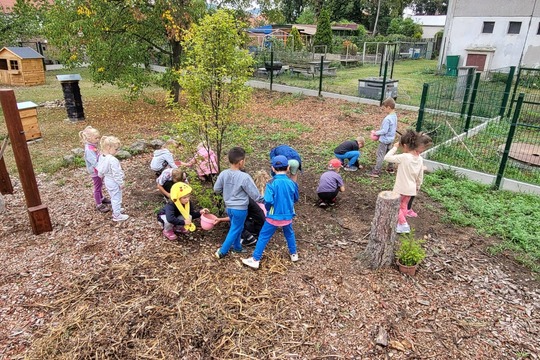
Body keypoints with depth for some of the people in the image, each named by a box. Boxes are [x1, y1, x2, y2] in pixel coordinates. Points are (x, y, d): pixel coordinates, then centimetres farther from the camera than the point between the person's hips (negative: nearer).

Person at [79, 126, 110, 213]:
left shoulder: (93, 146, -1)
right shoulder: (89, 150, -29)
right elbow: (94, 162, -34)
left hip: (98, 170, 8)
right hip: (95, 172, -8)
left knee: (100, 185, 25)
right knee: (97, 187, 5)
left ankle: (101, 198, 45)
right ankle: (99, 205, 19)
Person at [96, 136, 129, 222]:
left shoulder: (101, 157, -5)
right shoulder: (112, 160, -31)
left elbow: (100, 170, 8)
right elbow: (116, 174, -25)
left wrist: (102, 176, 25)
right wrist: (121, 183, -15)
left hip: (107, 180, 9)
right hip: (114, 182, -9)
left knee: (113, 197, 27)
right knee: (117, 199, 7)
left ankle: (116, 210, 45)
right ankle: (117, 215, 18)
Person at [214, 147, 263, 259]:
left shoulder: (223, 174, -7)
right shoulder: (244, 177, -23)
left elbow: (216, 190, 5)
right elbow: (254, 194, -14)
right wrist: (261, 200, 5)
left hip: (229, 207, 6)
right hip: (240, 209, -6)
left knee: (237, 228, 24)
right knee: (234, 230, 9)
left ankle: (237, 247, 39)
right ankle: (222, 252, 15)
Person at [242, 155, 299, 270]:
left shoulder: (271, 183, -19)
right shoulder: (292, 183, -8)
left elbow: (268, 201, -23)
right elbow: (296, 199, 7)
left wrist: (268, 209, -2)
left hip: (274, 217, -3)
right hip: (288, 216, 4)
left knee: (263, 237, 7)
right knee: (289, 234, 28)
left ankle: (255, 260, 11)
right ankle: (293, 254, 42)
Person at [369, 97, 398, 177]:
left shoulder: (387, 118, -27)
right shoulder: (395, 116, 2)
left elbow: (384, 131, -27)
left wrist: (376, 133, -14)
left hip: (384, 140, -9)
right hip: (391, 139, 9)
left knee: (380, 155, -3)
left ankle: (376, 172, 1)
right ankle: (391, 168, 34)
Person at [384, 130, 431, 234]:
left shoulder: (404, 157, -24)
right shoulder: (420, 159, -3)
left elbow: (387, 158, -23)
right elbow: (420, 176, 6)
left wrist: (395, 147, -13)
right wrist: (417, 186, 21)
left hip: (401, 188, -7)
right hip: (411, 188, 7)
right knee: (403, 206, 24)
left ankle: (404, 225, 6)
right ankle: (401, 224, 32)